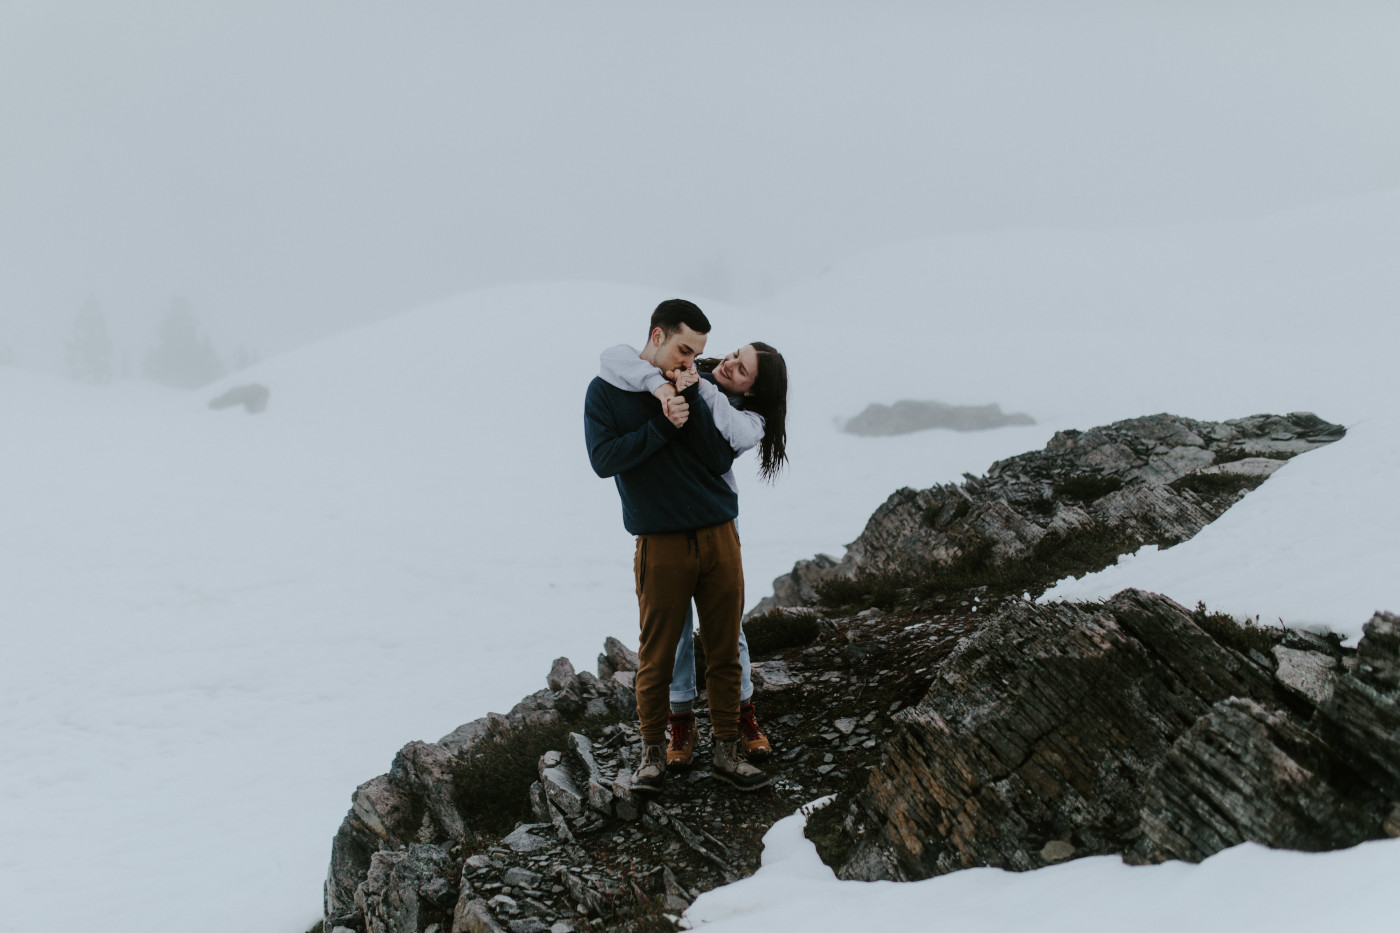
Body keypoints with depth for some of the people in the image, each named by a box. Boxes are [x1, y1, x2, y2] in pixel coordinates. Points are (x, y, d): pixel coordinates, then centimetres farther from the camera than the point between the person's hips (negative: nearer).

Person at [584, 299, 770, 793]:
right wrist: (662, 426, -15)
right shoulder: (607, 390, 2)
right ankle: (652, 752, 15)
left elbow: (721, 460, 0)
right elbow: (603, 459, -10)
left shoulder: (697, 390, 10)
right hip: (661, 543, -3)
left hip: (719, 535, 3)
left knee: (724, 651, 6)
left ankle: (727, 749, 16)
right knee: (656, 657, 0)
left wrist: (692, 400, -9)